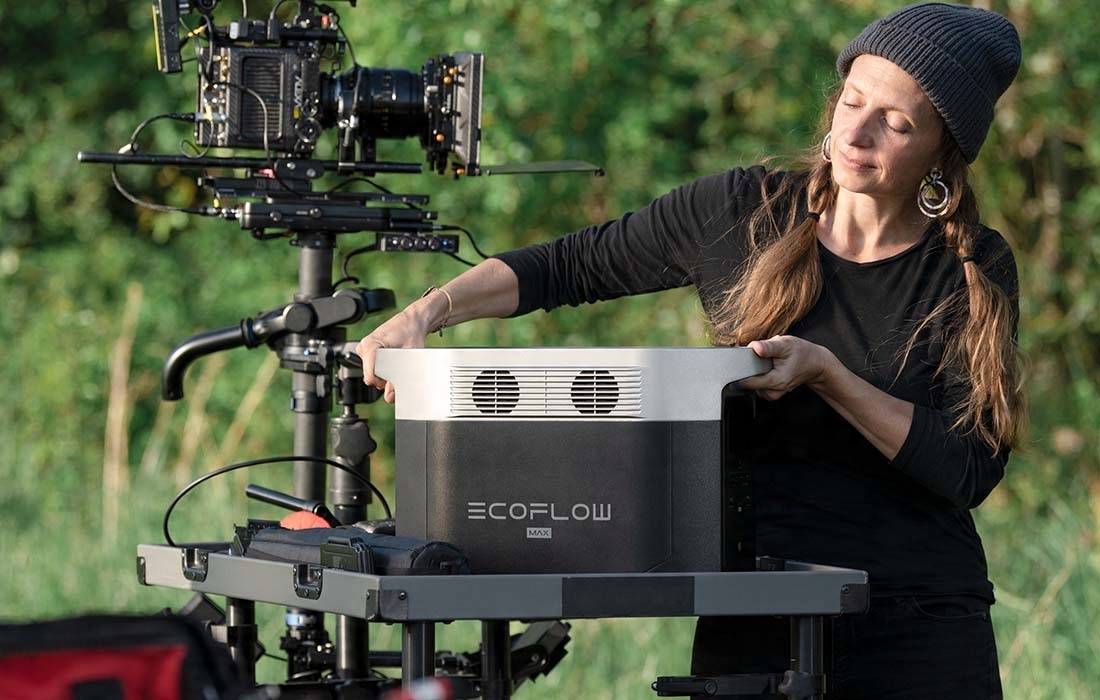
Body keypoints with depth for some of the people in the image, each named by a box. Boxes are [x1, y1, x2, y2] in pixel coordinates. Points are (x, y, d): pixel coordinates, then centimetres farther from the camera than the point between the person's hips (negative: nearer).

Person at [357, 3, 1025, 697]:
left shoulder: (977, 272, -2)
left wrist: (825, 373, -19)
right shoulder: (744, 212, 2)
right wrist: (428, 312, -4)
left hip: (921, 629, -1)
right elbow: (567, 266, 10)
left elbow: (971, 470, -10)